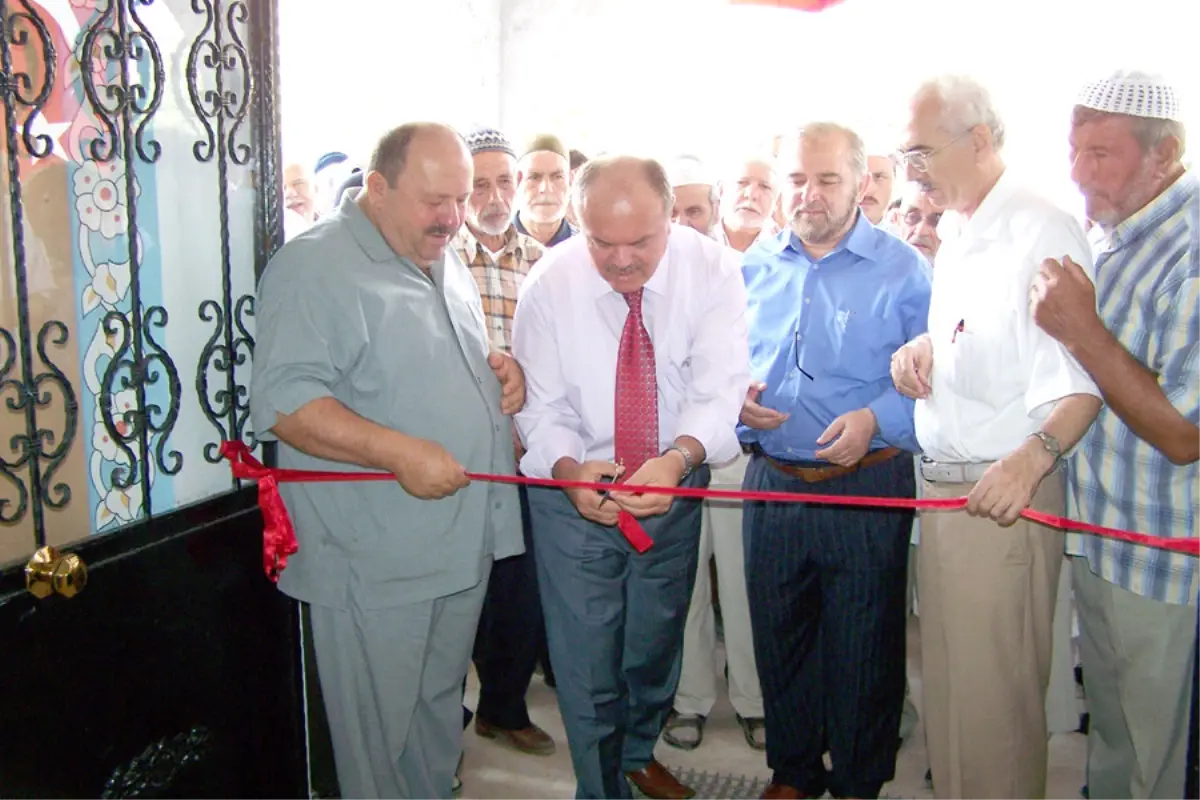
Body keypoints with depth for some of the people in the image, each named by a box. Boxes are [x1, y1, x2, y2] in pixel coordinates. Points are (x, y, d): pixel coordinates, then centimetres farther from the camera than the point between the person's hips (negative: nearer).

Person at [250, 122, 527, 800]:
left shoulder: (447, 264, 13)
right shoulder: (316, 268, -14)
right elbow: (283, 400, -23)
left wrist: (503, 366, 6)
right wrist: (399, 451, -31)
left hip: (463, 539, 8)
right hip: (374, 559, -8)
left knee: (441, 705, 22)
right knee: (380, 725, 8)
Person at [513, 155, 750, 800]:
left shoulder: (711, 269, -13)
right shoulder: (549, 285, -14)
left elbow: (720, 385, -19)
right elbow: (541, 405, -9)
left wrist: (678, 458, -38)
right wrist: (569, 469, -30)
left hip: (675, 485, 2)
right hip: (574, 494, -1)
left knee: (657, 643, 20)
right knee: (587, 663, 2)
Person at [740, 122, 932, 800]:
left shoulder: (903, 269, -5)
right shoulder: (755, 267, 8)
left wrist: (877, 418, -22)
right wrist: (737, 400, -4)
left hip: (866, 487, -4)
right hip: (771, 484, 4)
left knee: (863, 646, 9)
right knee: (779, 638, 16)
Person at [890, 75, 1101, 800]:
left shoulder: (1043, 230, -16)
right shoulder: (956, 234, 14)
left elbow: (1085, 377, -22)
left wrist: (1034, 455, -38)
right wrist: (925, 345, 6)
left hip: (1004, 497, -9)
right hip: (943, 483, 9)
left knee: (992, 691, 1)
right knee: (946, 679, 20)